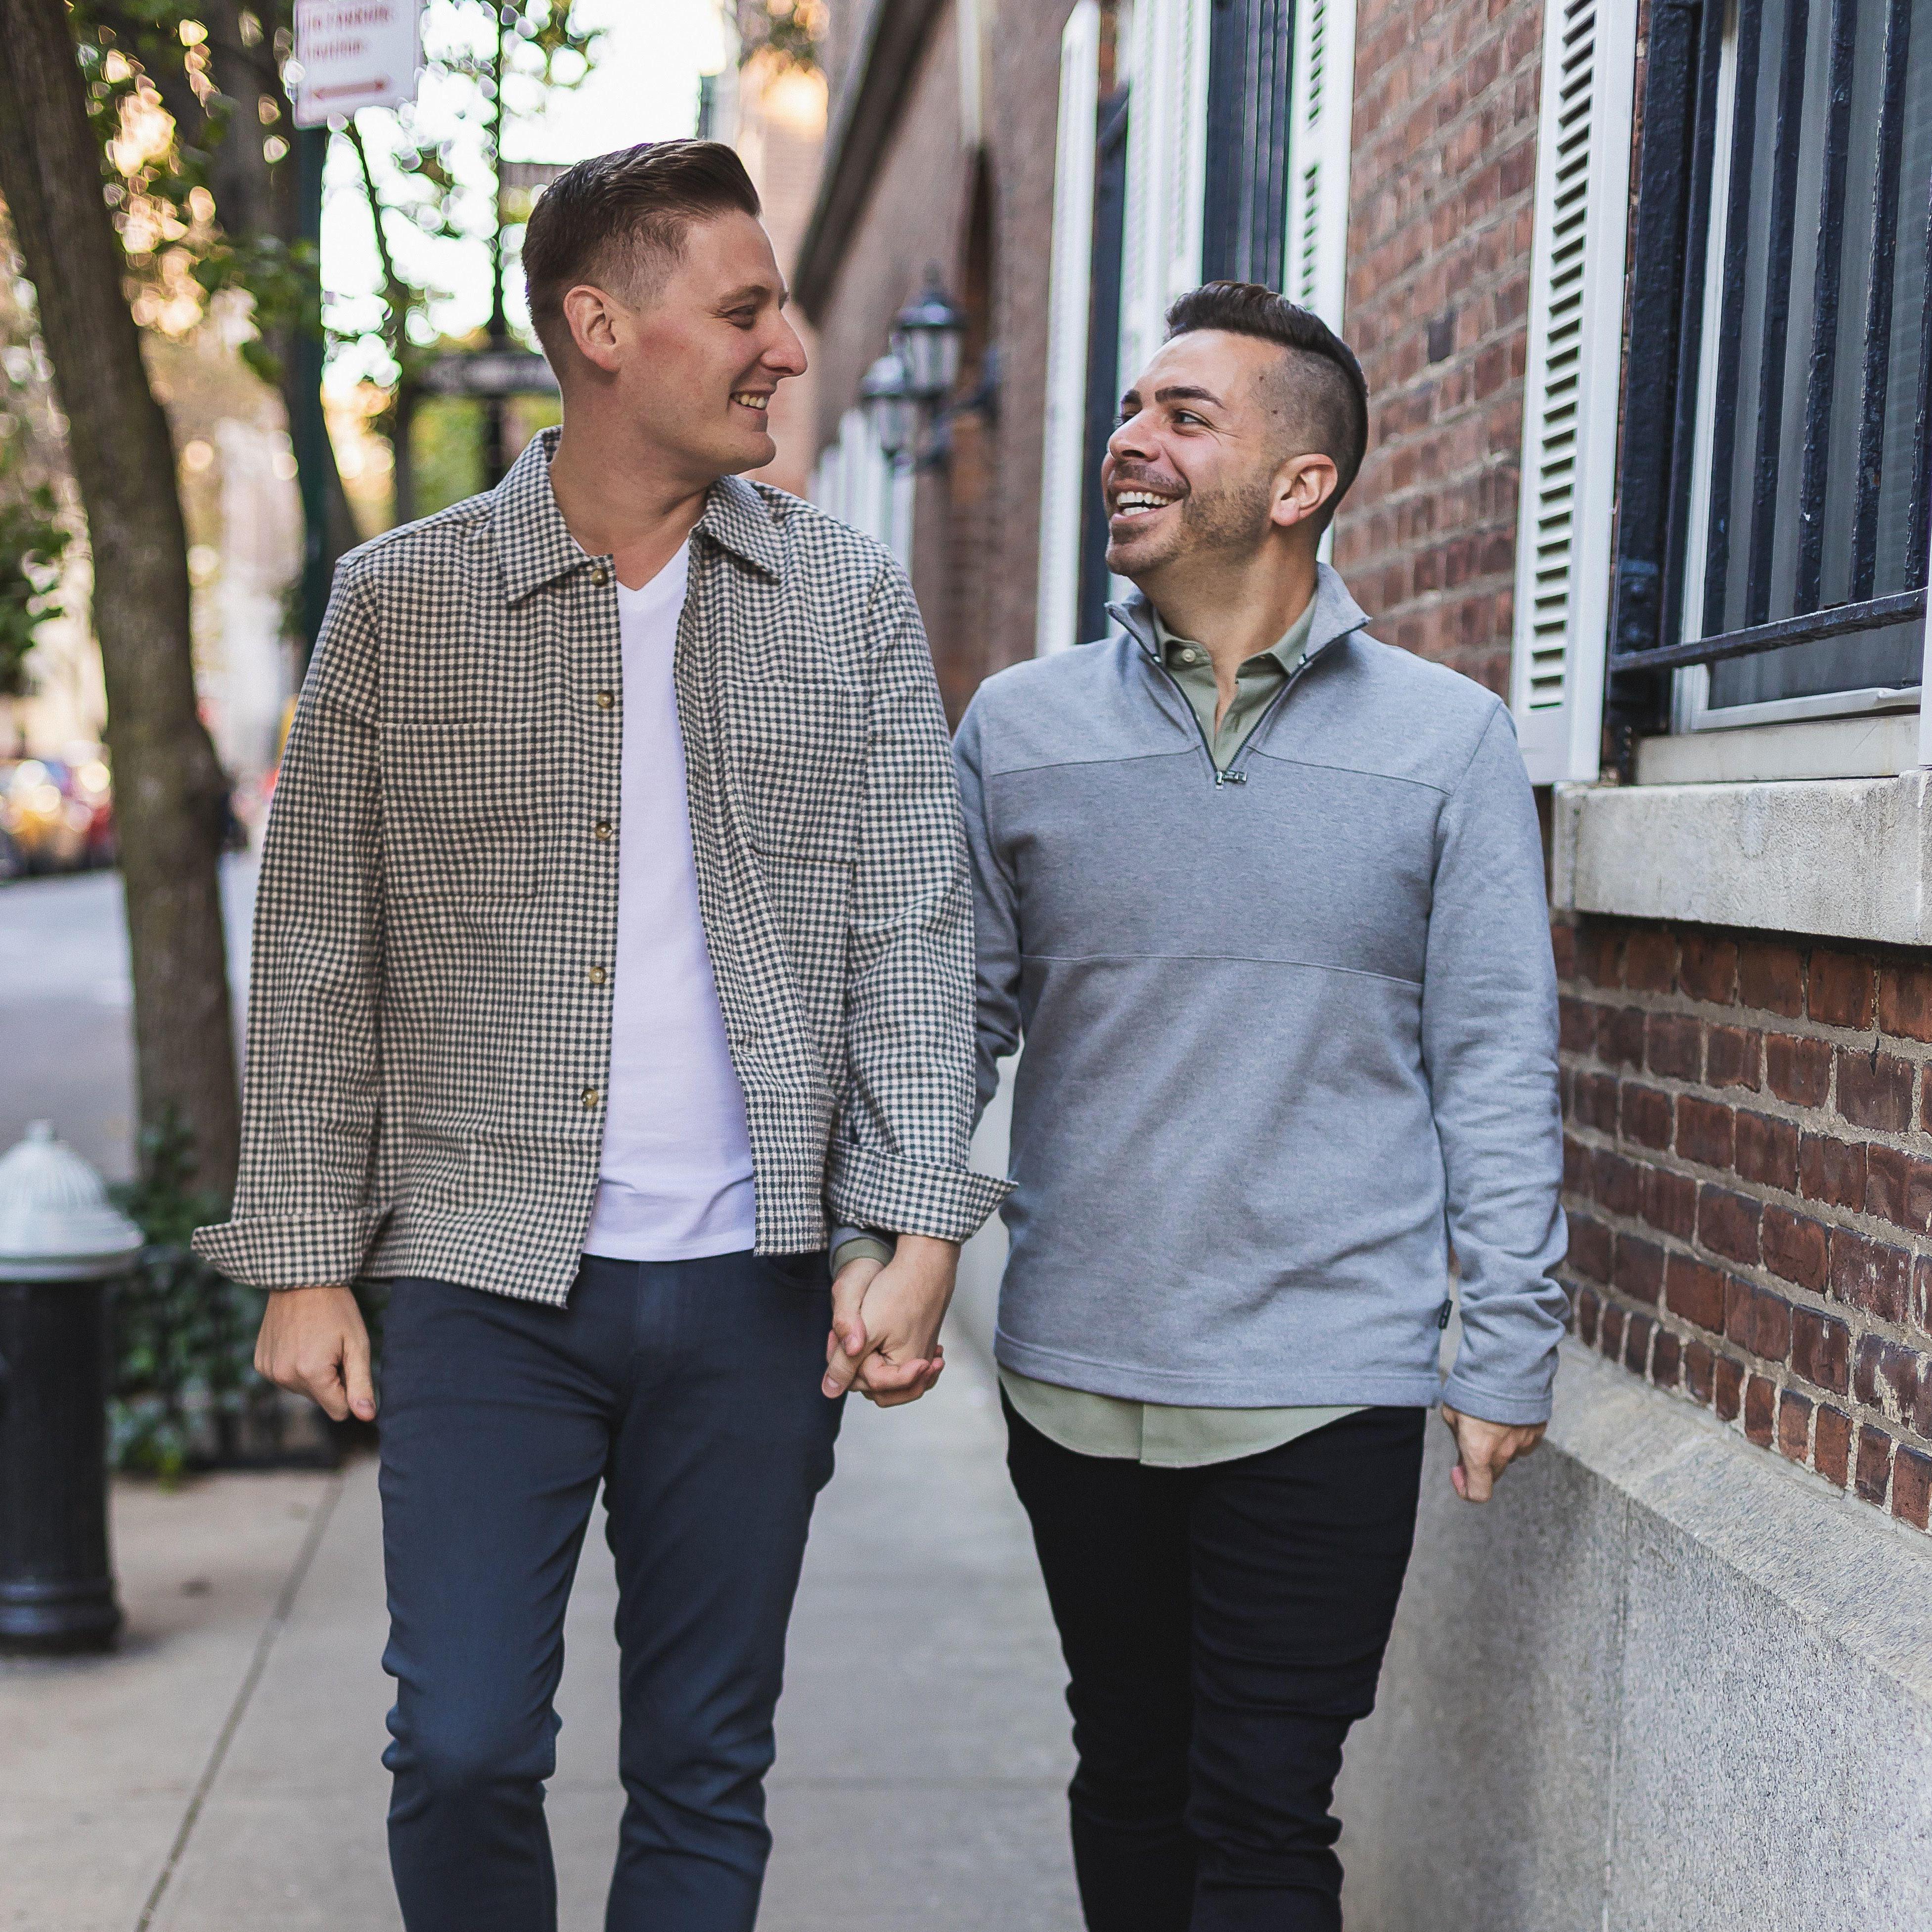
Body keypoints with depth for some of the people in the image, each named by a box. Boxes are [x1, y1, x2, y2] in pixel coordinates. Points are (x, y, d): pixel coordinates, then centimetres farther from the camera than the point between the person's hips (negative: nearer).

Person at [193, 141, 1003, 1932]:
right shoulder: (399, 600, 1)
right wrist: (305, 1260, -1)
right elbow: (317, 957, 3)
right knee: (462, 1752, 0)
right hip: (480, 1279, -1)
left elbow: (912, 940, 3)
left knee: (706, 1771, 10)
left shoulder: (852, 602, 5)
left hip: (753, 1289, 2)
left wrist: (917, 1239, -6)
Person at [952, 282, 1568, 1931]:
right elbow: (957, 1021, 7)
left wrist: (1509, 1350, -2)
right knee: (1129, 1780, 16)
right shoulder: (1019, 726, 3)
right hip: (1076, 1373, 3)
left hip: (1327, 1385, -2)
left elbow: (1499, 1064, -1)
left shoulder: (1449, 742, -2)